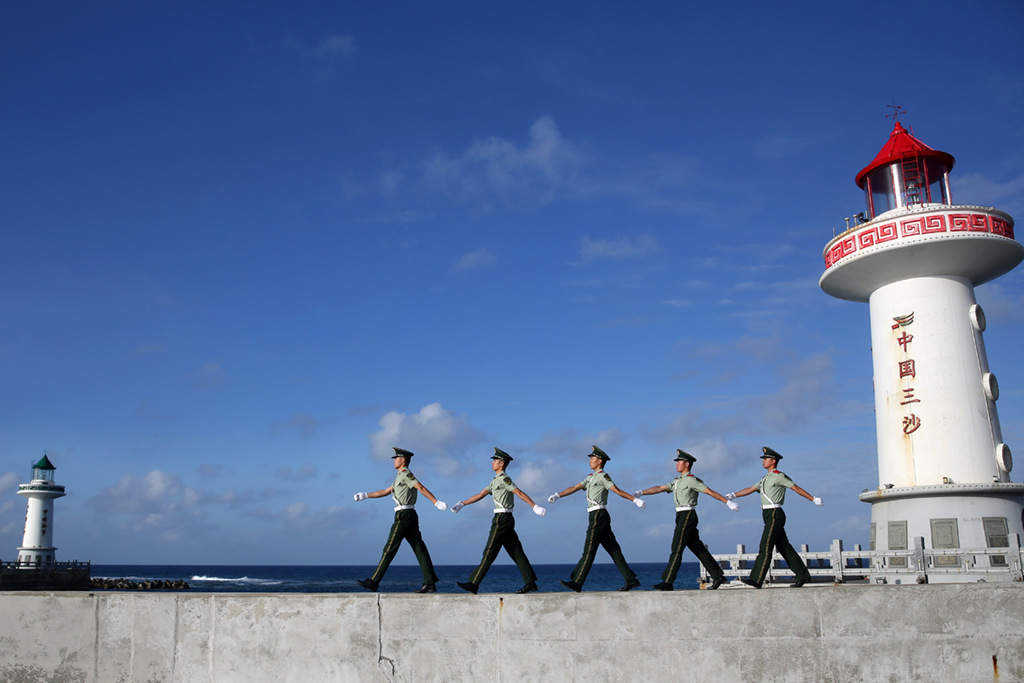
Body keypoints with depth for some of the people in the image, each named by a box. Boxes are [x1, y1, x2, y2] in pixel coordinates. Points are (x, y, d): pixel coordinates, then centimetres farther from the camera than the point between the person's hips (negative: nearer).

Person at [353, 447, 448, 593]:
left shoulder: (405, 473, -6)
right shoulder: (401, 476, 24)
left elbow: (421, 488, -16)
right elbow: (386, 491, 31)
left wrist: (437, 503, -24)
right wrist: (365, 496, 28)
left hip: (403, 516, -9)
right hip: (411, 516, 10)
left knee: (389, 549, -4)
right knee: (419, 549, 2)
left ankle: (374, 582, 1)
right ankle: (430, 583, -2)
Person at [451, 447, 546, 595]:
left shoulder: (504, 478, -9)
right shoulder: (496, 480, 21)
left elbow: (519, 492, -16)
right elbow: (481, 494, 22)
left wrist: (535, 507, -21)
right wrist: (462, 504, 18)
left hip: (502, 518, -9)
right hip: (505, 520, 9)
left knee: (489, 552, -7)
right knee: (516, 552, 6)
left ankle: (473, 584, -4)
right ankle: (530, 582, 4)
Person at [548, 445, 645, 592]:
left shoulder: (602, 476, -7)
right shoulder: (591, 477, 20)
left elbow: (617, 490, -12)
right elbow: (575, 488, 19)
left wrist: (635, 499, -19)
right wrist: (557, 495, 13)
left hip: (598, 515, -9)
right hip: (598, 516, 9)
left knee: (589, 550, -7)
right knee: (613, 549, 7)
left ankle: (577, 583, -5)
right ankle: (631, 579, 7)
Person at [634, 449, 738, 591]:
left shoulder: (692, 480, -8)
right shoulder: (677, 481, 19)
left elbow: (710, 492, -11)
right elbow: (660, 488, 15)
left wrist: (729, 502, -13)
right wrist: (642, 492, 7)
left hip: (687, 515, -9)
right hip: (682, 516, 9)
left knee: (677, 549, -9)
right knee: (698, 548, 10)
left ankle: (667, 582, -9)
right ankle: (718, 576, 14)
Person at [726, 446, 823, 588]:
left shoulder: (778, 476, -7)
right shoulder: (765, 478, 20)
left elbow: (796, 488, -7)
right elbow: (750, 489, 20)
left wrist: (813, 499, -6)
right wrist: (734, 495, 11)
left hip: (775, 514, -9)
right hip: (769, 515, 9)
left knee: (766, 546, -11)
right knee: (783, 546, 10)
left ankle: (756, 579, -14)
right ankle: (802, 575, 15)